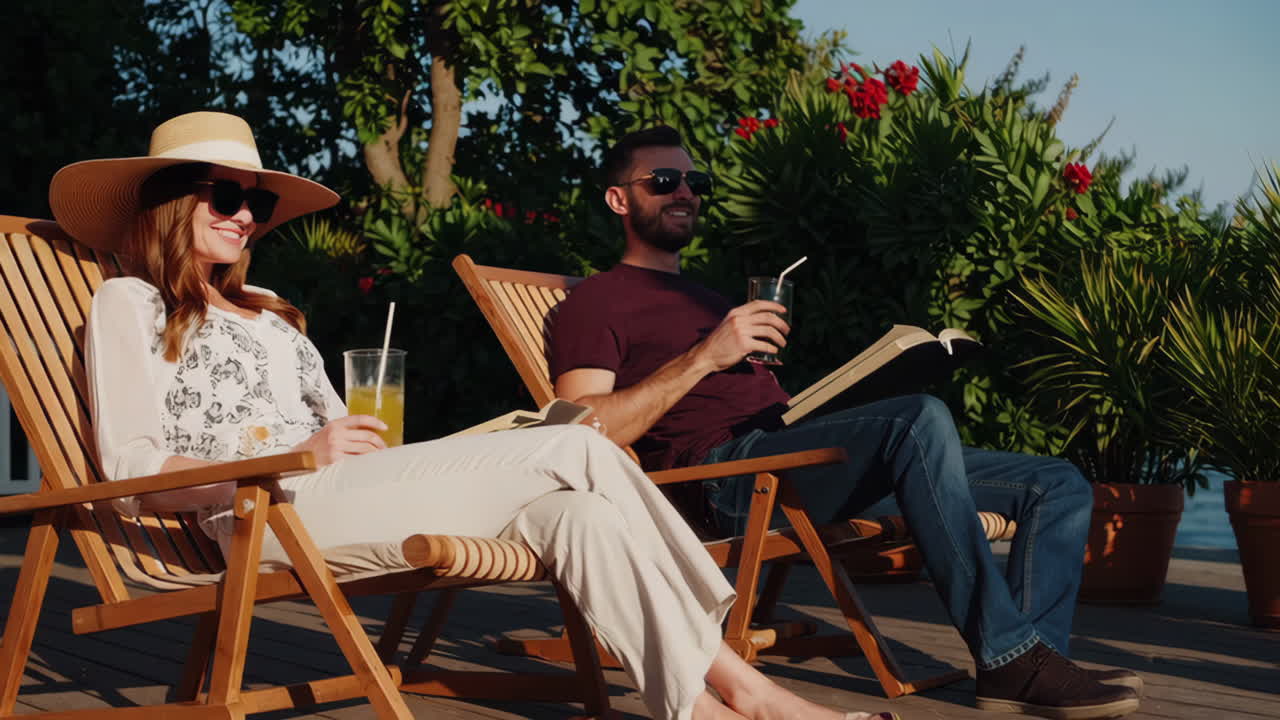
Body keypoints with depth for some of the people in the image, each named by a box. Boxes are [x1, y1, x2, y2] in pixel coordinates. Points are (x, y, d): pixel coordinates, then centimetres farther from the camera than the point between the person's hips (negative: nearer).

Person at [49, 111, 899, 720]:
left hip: (336, 494, 7)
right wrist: (301, 456, -13)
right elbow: (133, 474, -4)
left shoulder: (270, 313, 29)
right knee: (579, 449, -20)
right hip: (271, 515, -7)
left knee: (576, 511, -21)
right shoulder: (129, 304, 9)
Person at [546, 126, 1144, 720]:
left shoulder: (702, 299, 36)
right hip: (724, 472, -8)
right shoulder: (595, 304, 9)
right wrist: (703, 357, -14)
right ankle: (1009, 657, -35)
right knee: (920, 417, -35)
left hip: (801, 455, 9)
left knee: (1060, 486, -1)